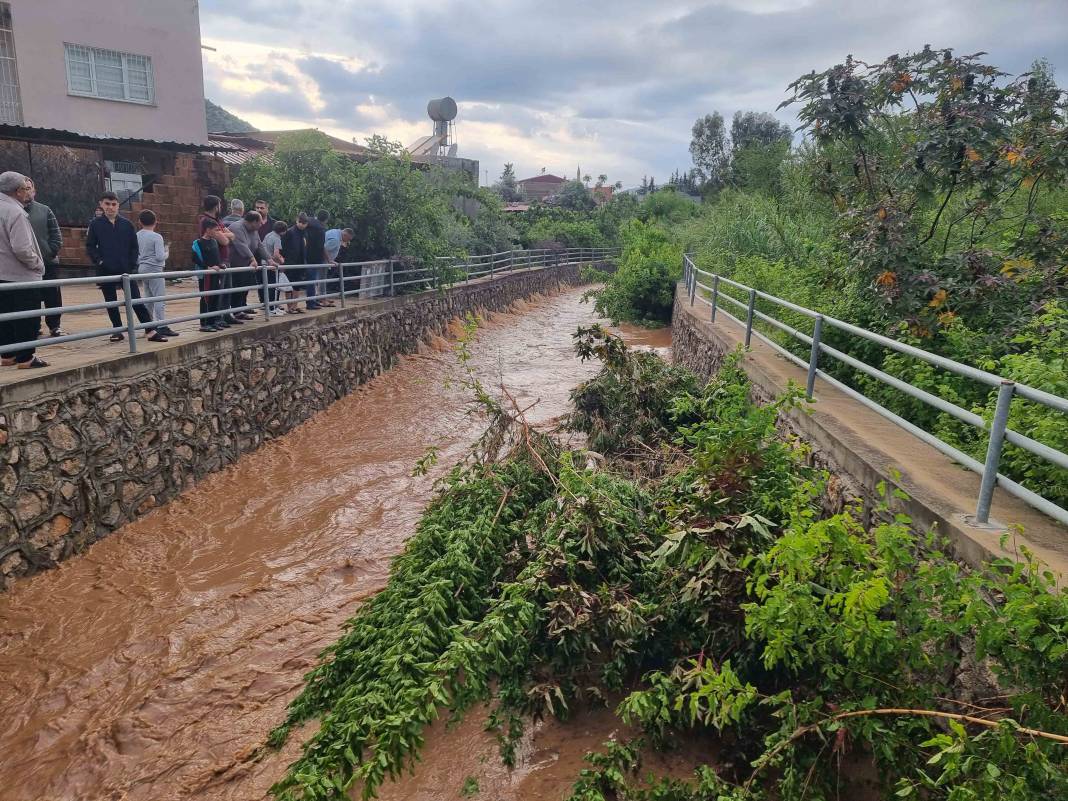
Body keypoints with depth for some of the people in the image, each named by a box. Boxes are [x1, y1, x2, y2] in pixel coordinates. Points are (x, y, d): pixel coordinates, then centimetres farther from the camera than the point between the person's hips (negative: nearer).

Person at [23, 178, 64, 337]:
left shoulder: (44, 210, 7)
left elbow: (56, 234, 5)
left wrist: (52, 251, -8)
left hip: (48, 262, 1)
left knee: (53, 297, 4)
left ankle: (54, 326, 16)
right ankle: (33, 327, 16)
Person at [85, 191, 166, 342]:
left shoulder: (127, 224, 4)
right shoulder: (95, 224, 2)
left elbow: (134, 247, 6)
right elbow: (90, 247, 3)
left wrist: (132, 264, -4)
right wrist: (99, 261, -11)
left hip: (126, 270, 0)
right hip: (106, 271, 1)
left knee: (136, 300, -3)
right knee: (111, 302, 8)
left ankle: (151, 331, -5)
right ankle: (117, 330, 17)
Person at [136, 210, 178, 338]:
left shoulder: (137, 236, 5)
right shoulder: (157, 237, -13)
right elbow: (160, 256, -17)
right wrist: (166, 253, 2)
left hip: (142, 268, 7)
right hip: (154, 269, -7)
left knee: (149, 298, 15)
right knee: (160, 298, -6)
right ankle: (162, 326, -9)